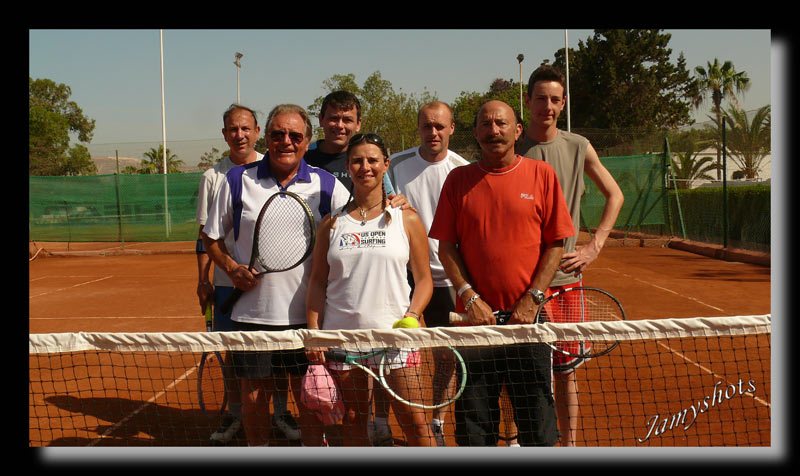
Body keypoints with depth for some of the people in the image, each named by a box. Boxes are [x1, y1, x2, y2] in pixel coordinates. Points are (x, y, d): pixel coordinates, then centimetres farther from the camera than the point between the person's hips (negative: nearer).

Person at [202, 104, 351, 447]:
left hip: (307, 315, 0)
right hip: (252, 313, 1)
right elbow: (211, 237, 10)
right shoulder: (237, 180, 2)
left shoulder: (326, 185, 0)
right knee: (253, 396, 10)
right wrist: (232, 268, -5)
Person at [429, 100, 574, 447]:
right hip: (475, 315, 1)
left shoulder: (542, 174, 3)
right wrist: (469, 297, -6)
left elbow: (556, 243, 2)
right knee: (473, 421, 7)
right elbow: (446, 246, 5)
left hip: (528, 317, -1)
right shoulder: (458, 180, 6)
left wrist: (532, 299, -7)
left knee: (536, 417, 5)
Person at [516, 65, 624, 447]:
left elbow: (614, 195, 17)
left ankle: (569, 444, 20)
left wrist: (594, 246, 6)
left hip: (567, 276, 2)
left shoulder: (579, 147, 5)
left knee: (566, 370, 9)